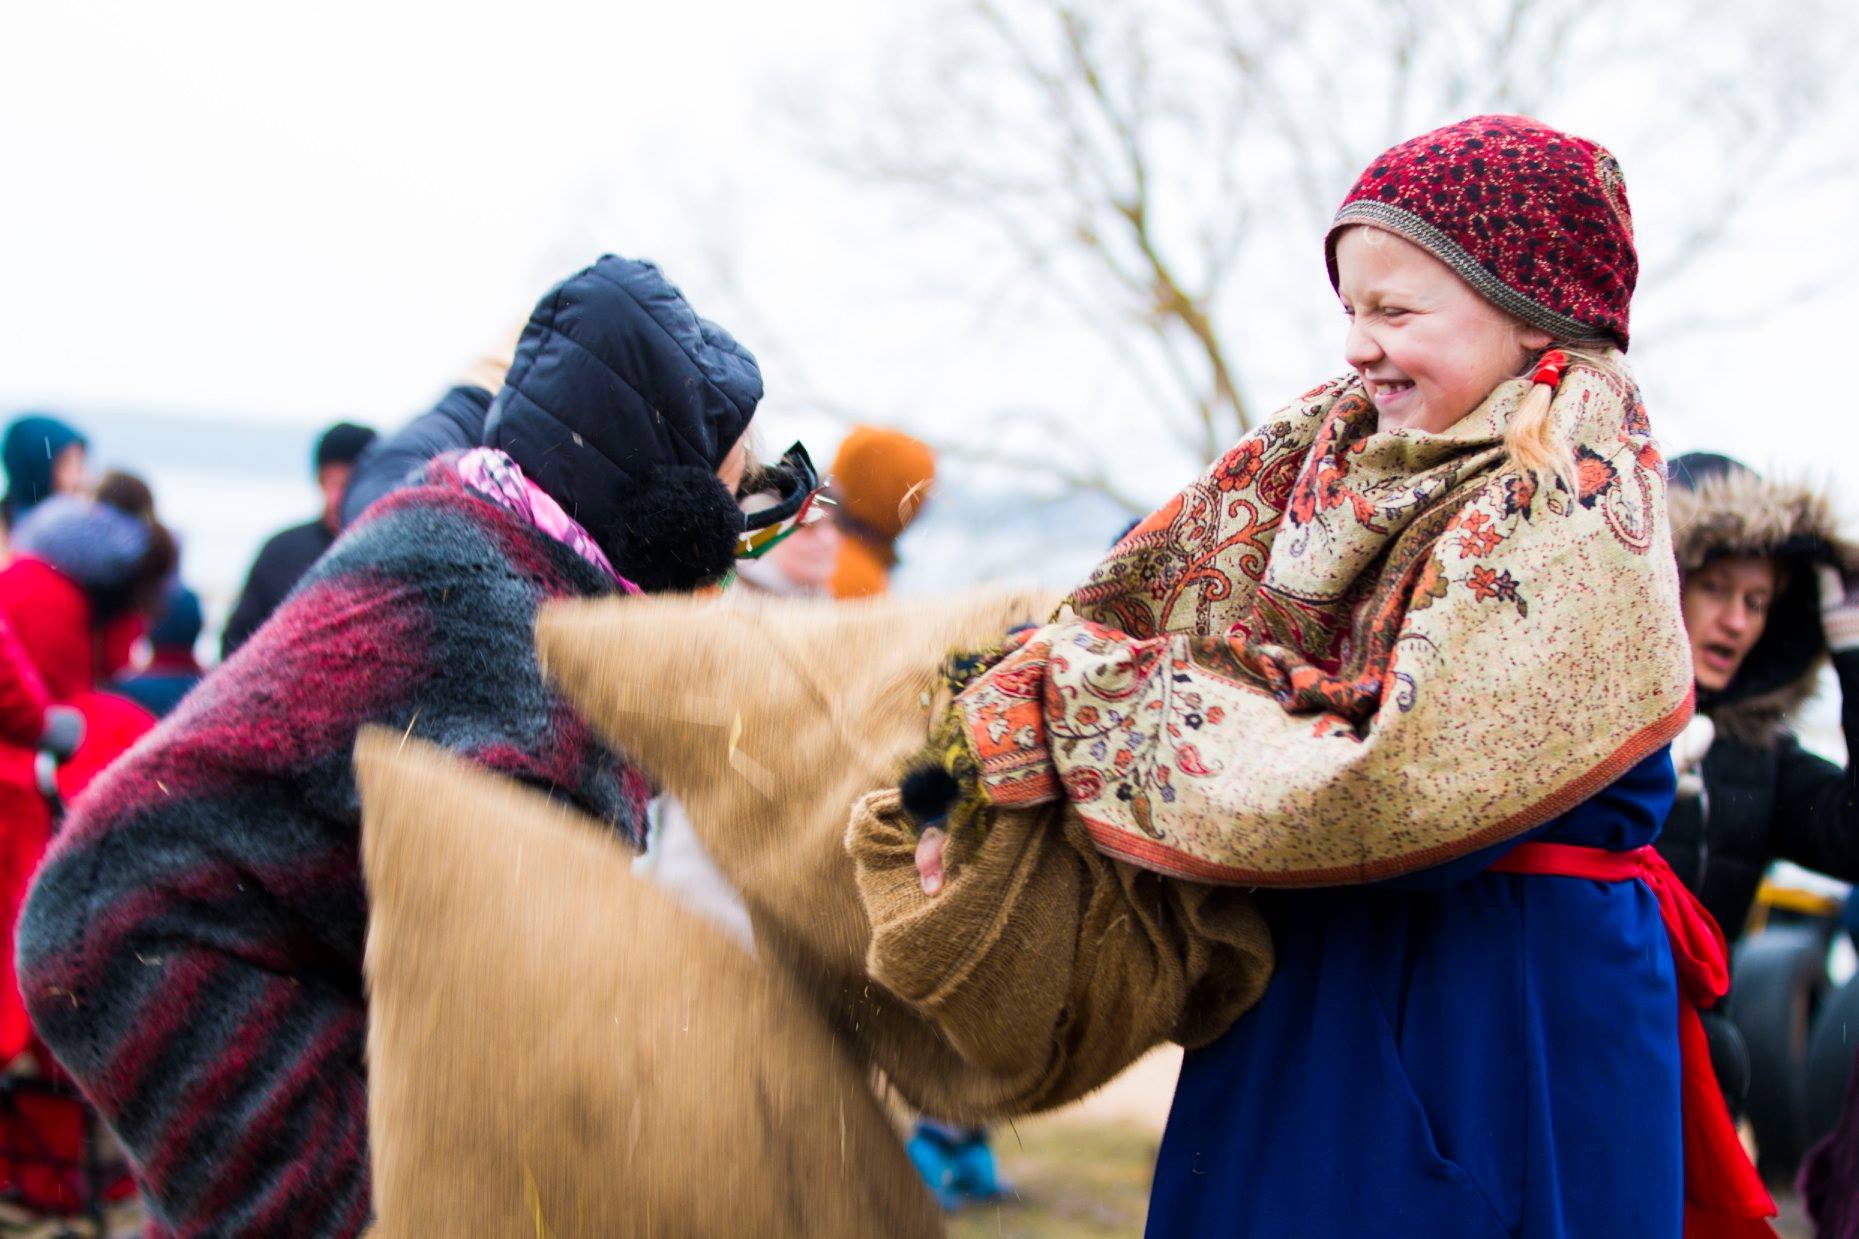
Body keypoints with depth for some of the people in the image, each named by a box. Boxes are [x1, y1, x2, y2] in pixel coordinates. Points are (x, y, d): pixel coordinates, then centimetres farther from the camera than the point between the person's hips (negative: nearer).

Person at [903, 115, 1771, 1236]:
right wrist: (994, 750, -14)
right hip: (1311, 969, 7)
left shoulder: (1566, 511, -18)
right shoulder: (1337, 440, 5)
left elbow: (1400, 788, -24)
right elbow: (1148, 587, 3)